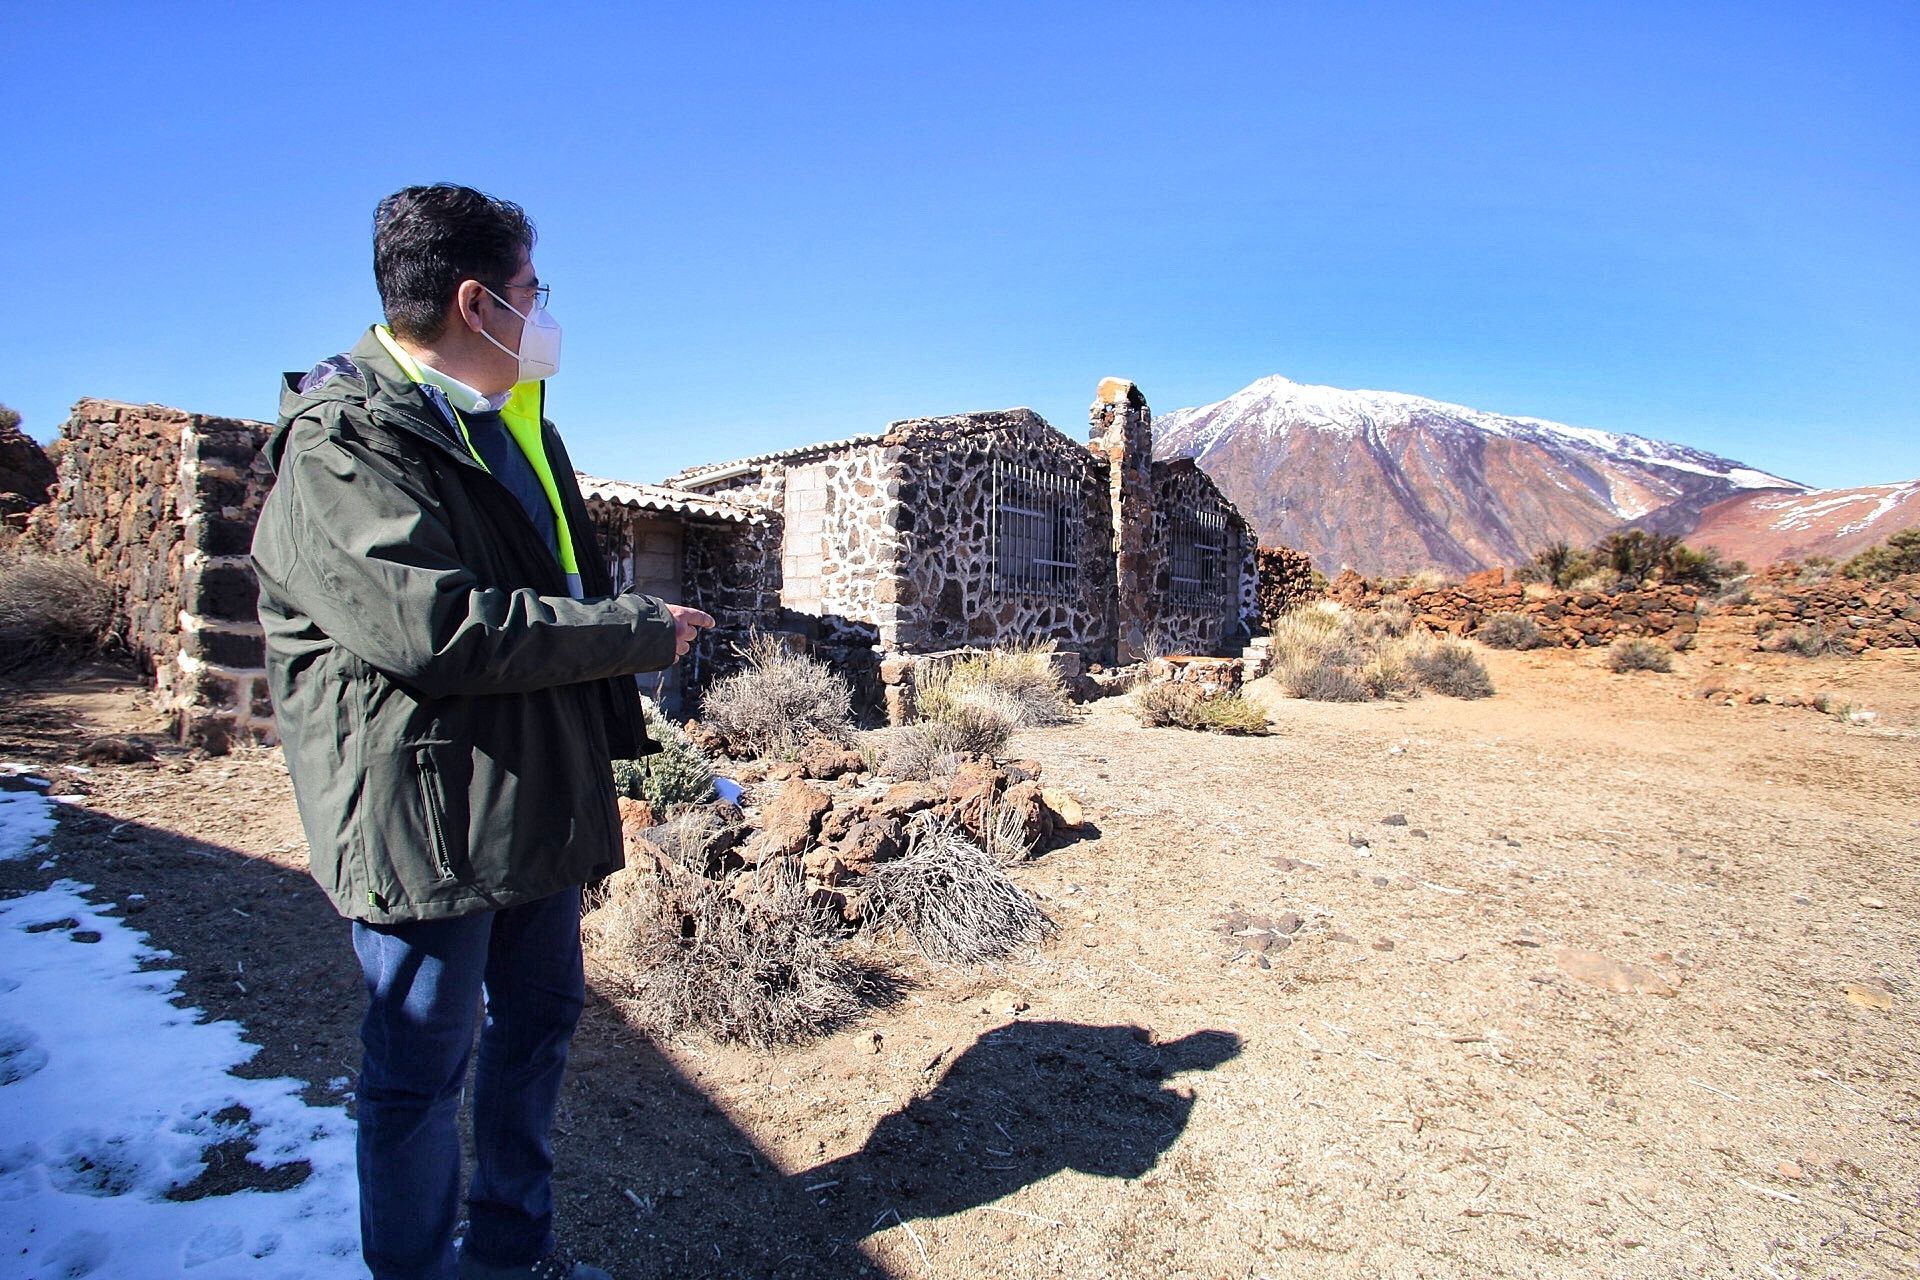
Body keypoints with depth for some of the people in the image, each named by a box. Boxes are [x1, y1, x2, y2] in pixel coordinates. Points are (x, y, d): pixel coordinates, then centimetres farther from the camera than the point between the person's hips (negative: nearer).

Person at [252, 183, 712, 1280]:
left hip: (540, 803, 9)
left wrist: (615, 733, 17)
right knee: (421, 1068, 8)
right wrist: (642, 630, -19)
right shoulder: (340, 443, -14)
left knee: (540, 1022, 19)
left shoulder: (517, 424, 15)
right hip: (424, 812, -9)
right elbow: (438, 628, -28)